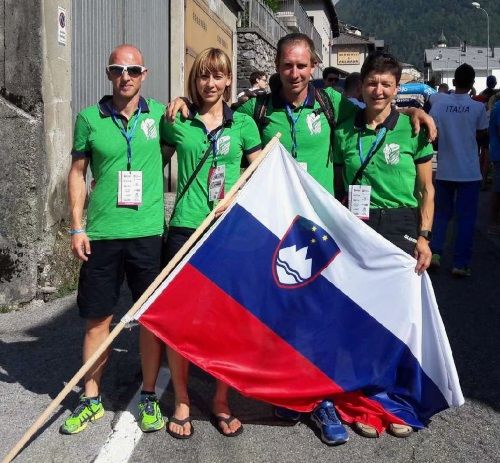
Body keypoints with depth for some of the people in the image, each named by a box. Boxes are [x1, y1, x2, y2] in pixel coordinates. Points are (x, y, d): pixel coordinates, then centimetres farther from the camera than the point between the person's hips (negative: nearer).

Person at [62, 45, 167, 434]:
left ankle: (149, 398, 21)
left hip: (148, 231, 0)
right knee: (98, 318, 7)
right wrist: (77, 228, 2)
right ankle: (91, 400, 22)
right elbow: (77, 172, 8)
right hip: (101, 234, 0)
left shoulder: (160, 114, 5)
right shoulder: (90, 118, 4)